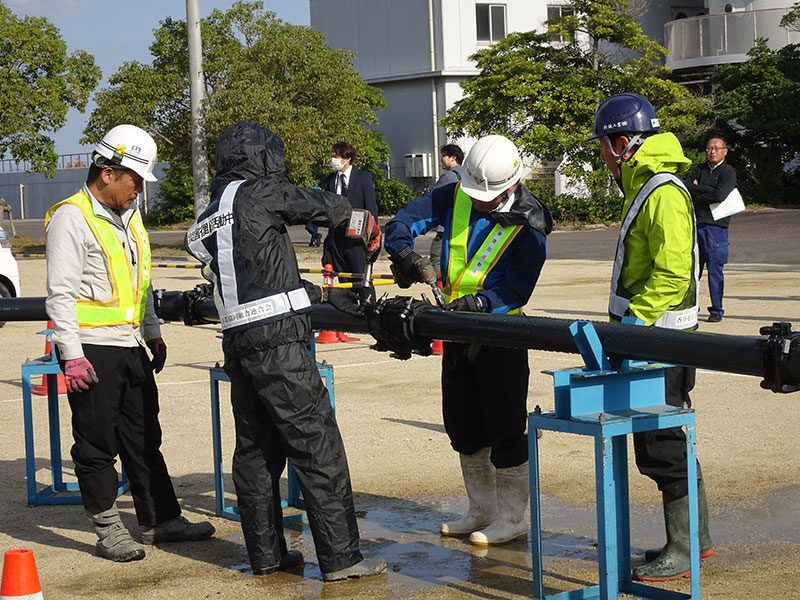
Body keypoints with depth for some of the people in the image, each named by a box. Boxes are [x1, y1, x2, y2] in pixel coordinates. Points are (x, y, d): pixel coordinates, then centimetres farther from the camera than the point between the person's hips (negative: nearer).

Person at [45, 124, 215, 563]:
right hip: (91, 352, -8)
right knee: (98, 444, 1)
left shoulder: (128, 216, 16)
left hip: (131, 349, 8)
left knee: (144, 439, 13)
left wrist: (153, 333, 22)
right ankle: (107, 530, 10)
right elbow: (61, 293, -15)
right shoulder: (71, 218, -11)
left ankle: (161, 521, 21)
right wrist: (72, 356, -20)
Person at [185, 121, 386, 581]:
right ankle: (341, 557, -3)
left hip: (238, 340, 9)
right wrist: (370, 235, 21)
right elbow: (330, 208, 2)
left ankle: (266, 553, 20)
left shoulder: (207, 222, 19)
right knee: (318, 444, -5)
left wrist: (326, 293, 23)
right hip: (278, 340, -8)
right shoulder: (259, 193, -5)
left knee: (257, 448, 14)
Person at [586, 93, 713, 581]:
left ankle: (682, 552, 3)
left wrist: (633, 320, -26)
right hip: (649, 337, 10)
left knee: (662, 446, -4)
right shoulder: (644, 186, 15)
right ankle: (698, 537, 26)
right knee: (667, 441, 16)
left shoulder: (664, 193, -17)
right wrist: (626, 319, 18)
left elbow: (673, 272, -25)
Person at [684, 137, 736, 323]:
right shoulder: (699, 170, 16)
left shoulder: (728, 172, 0)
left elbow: (719, 195, -15)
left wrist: (695, 192, -6)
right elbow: (684, 186, 4)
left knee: (715, 269, -4)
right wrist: (704, 189, -10)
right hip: (695, 224, 5)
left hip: (716, 225, -5)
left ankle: (717, 310, 2)